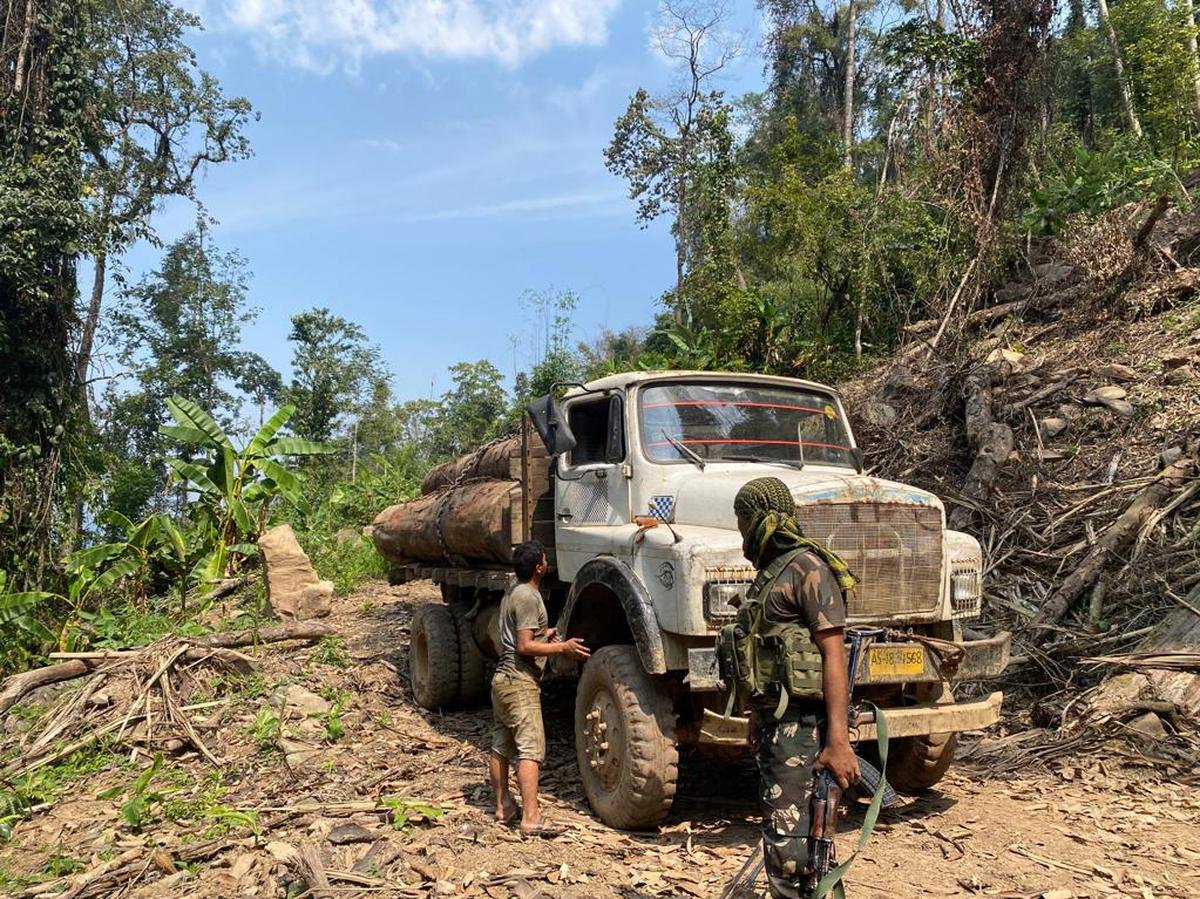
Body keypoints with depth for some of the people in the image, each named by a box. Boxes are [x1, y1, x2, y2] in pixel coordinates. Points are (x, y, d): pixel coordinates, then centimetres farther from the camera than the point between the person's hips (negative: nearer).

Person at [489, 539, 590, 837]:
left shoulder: (511, 594, 15)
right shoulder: (528, 598, -16)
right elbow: (525, 647, -20)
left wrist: (543, 635, 21)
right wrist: (563, 648, -16)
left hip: (502, 678, 10)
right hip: (521, 682, -10)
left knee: (501, 746, 14)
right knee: (531, 749, -10)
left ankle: (504, 807, 23)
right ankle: (531, 818, -12)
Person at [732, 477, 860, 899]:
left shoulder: (807, 568, -13)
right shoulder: (770, 572, 16)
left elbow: (833, 654, -20)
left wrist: (838, 740, -24)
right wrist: (757, 718, 26)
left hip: (800, 723, -10)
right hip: (775, 719, 10)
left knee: (787, 841, -12)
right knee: (780, 829, 18)